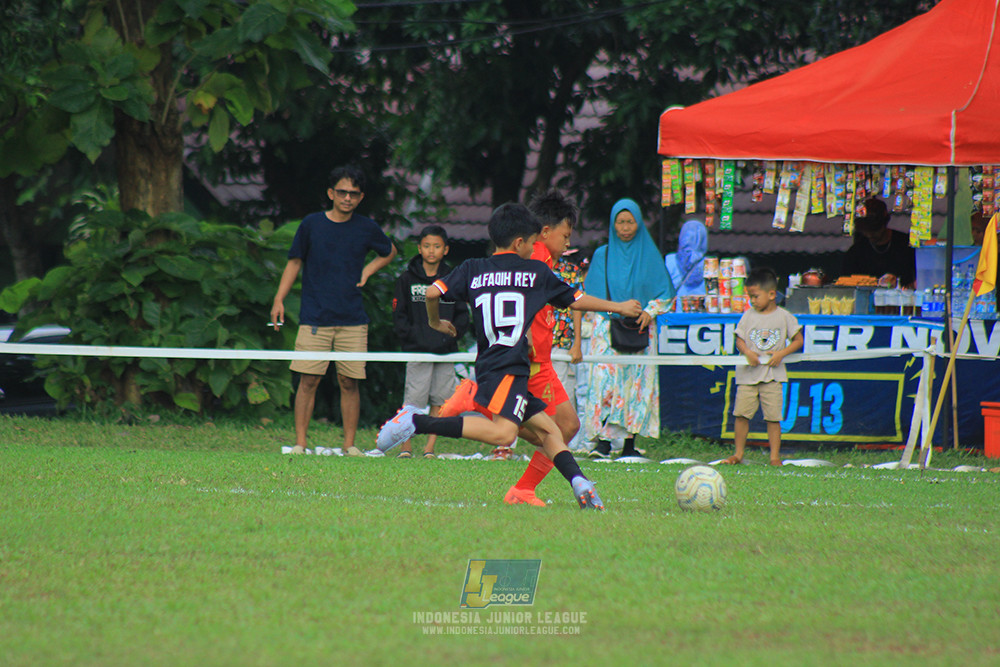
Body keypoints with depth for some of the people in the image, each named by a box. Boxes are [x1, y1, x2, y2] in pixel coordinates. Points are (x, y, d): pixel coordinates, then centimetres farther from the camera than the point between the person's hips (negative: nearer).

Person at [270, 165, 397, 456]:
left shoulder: (367, 228, 6)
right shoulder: (311, 224, 2)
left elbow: (389, 252, 25)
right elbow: (294, 262, 10)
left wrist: (368, 270, 9)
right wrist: (279, 300, 3)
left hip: (353, 320, 1)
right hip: (314, 319, -1)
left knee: (349, 383, 1)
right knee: (308, 381, -6)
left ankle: (350, 445, 8)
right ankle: (300, 443, -3)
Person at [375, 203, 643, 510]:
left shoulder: (472, 270, 15)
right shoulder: (536, 272, 8)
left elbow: (433, 292, 3)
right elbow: (576, 300, 18)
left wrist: (435, 322, 24)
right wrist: (619, 307, 33)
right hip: (508, 367, -7)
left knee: (546, 429, 8)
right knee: (504, 432, -25)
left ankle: (579, 483, -12)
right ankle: (417, 421, -29)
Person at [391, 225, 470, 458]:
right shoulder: (407, 279, 5)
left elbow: (462, 315, 10)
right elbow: (399, 315, 3)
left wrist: (451, 334, -6)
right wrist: (411, 337, -10)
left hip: (446, 350, 2)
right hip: (417, 351, -2)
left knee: (440, 400, 3)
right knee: (413, 401, -7)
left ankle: (430, 448, 10)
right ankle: (405, 447, 5)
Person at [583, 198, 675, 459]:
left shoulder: (650, 255, 6)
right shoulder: (602, 256, 7)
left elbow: (665, 293, 8)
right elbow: (590, 296, 8)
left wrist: (649, 312, -9)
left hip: (640, 330, 1)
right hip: (608, 328, -1)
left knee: (638, 383, -3)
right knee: (606, 381, -15)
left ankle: (630, 444, 1)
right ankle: (603, 441, -18)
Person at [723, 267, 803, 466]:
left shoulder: (784, 317, 1)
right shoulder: (748, 316, 7)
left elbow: (798, 340, 5)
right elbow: (739, 339, 9)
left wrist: (781, 353, -10)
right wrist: (747, 352, -12)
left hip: (772, 374, -2)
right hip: (748, 373, 2)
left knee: (773, 417, -2)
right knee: (741, 414, -2)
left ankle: (775, 456, 5)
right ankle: (738, 454, 8)